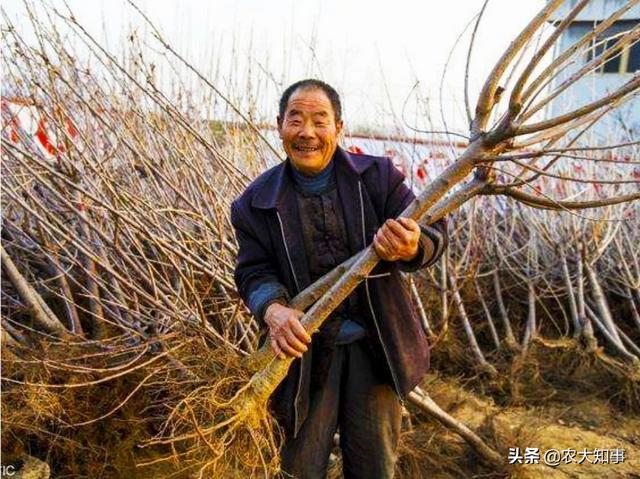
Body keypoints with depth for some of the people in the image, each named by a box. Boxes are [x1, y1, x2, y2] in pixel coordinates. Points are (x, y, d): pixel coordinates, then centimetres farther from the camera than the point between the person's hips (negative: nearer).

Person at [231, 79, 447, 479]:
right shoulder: (257, 202, -3)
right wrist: (274, 310, -28)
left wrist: (411, 248, -35)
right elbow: (254, 272, -4)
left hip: (375, 345, 1)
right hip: (305, 351, 0)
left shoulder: (378, 176, -5)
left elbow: (433, 233, -9)